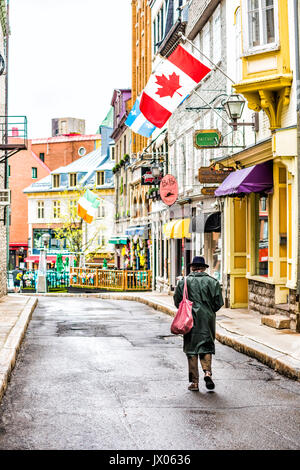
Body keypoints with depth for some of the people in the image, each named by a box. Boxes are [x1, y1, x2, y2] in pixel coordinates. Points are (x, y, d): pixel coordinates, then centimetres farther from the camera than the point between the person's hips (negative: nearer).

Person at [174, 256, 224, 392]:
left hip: (190, 321, 0)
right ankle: (207, 372, -12)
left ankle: (194, 382, 7)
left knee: (191, 350, 6)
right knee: (206, 347, 11)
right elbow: (219, 302, -1)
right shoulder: (213, 282, 0)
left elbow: (177, 301, -1)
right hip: (208, 320, 1)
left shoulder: (184, 282, -1)